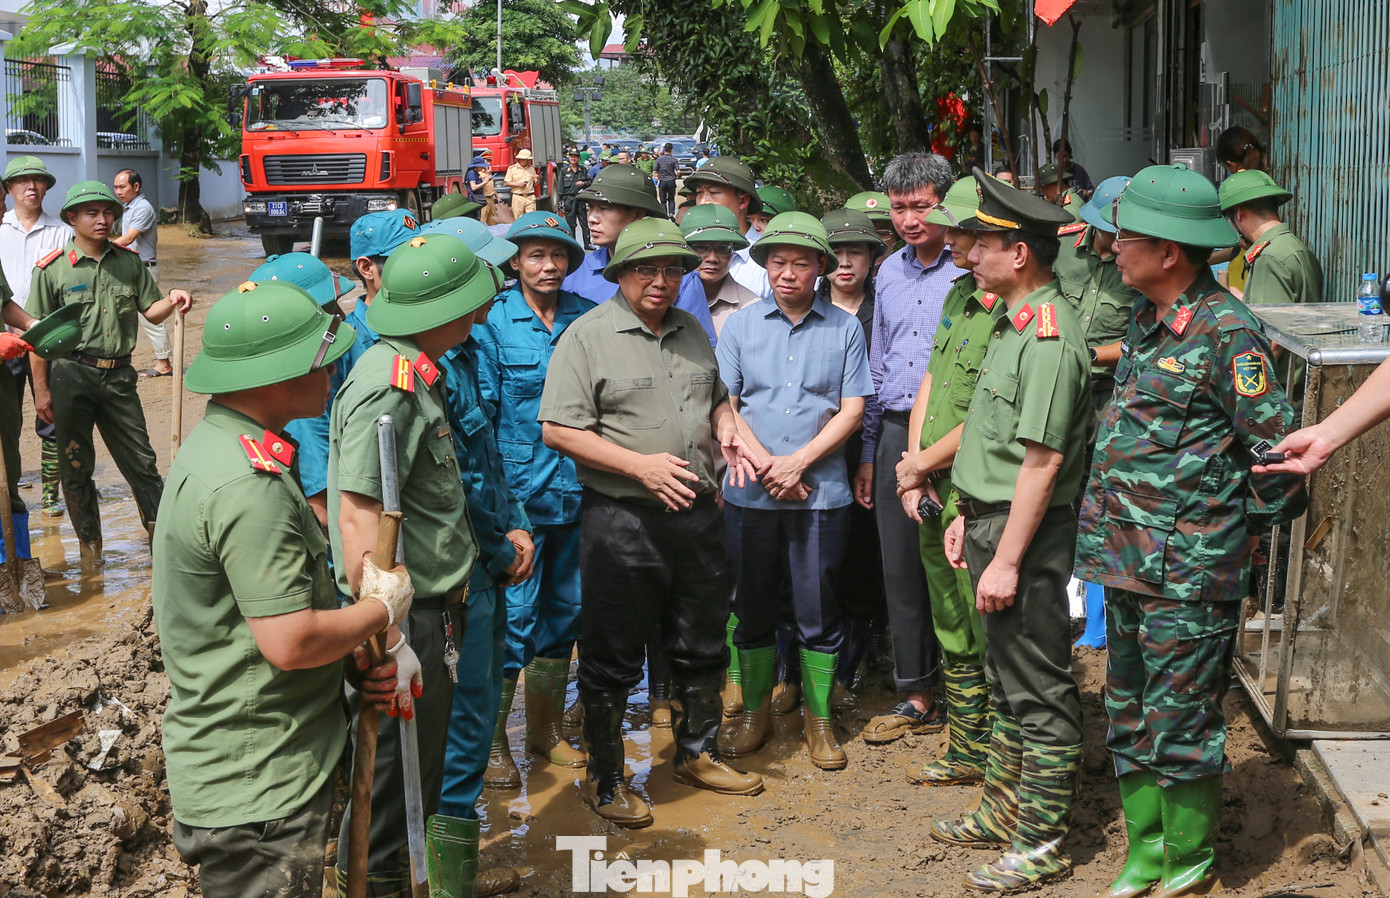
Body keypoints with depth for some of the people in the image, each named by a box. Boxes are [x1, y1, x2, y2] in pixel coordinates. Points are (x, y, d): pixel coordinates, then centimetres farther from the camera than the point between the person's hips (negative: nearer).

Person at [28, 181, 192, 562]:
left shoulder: (129, 262, 6)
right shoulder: (52, 269, -4)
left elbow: (150, 311, 10)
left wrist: (172, 301, -13)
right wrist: (41, 389, -6)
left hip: (118, 376, 2)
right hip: (70, 377, -2)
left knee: (141, 461, 6)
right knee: (76, 466, 8)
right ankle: (90, 544, 21)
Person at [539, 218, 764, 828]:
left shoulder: (692, 333, 12)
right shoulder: (588, 336, -9)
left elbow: (717, 397, 27)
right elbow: (558, 430, -14)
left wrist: (725, 430, 3)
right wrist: (641, 465, -20)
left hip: (696, 513, 6)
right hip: (621, 520, -6)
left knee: (702, 645, 17)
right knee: (612, 657, 4)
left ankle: (697, 755, 35)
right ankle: (604, 779, 18)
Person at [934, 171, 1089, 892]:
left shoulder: (1049, 338, -20)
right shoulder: (1013, 323, 14)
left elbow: (1041, 460, -24)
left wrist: (1006, 560, -23)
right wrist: (968, 516, 20)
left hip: (1026, 536, -10)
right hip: (993, 521, 11)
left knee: (1038, 692, -1)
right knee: (1006, 676, 20)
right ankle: (1004, 810, 33)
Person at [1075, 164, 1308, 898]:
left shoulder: (1225, 332, -16)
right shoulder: (1147, 321, 12)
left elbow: (1279, 446, -17)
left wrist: (1249, 525, -4)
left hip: (1190, 575, -9)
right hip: (1129, 562, 9)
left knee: (1179, 725, 2)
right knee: (1129, 719, 16)